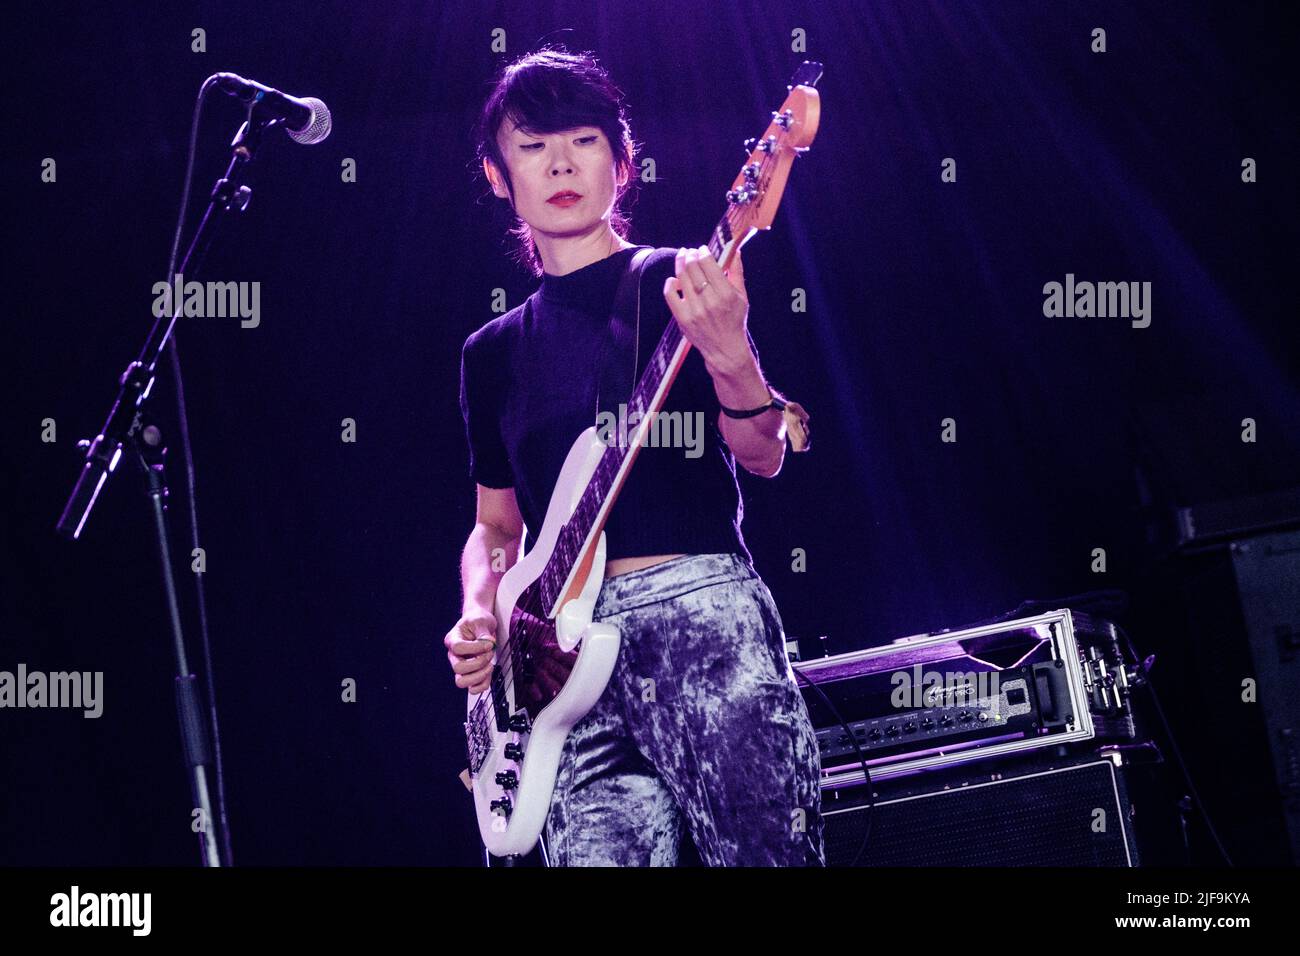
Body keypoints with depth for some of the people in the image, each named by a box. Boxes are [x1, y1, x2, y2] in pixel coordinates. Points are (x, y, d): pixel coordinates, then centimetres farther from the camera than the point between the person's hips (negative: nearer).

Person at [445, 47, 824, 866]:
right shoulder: (493, 353, 20)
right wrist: (479, 617, 6)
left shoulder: (674, 285, 7)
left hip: (700, 609, -3)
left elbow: (765, 455, -4)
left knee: (767, 852, -15)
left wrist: (729, 355, -25)